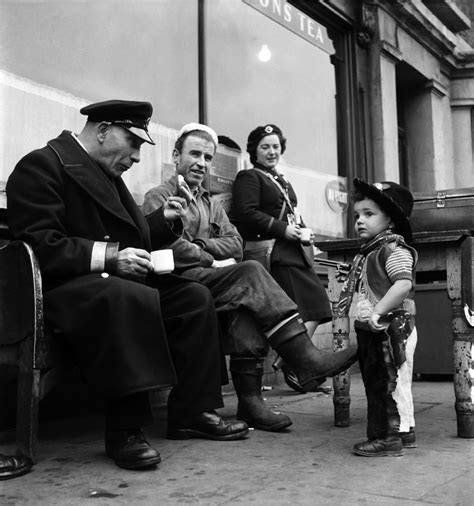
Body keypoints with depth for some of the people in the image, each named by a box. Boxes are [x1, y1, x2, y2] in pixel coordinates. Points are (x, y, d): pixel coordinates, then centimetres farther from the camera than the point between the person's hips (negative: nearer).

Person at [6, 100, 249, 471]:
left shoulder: (107, 174, 20)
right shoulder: (42, 165, -9)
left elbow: (130, 238, 25)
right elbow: (39, 244, -19)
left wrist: (164, 220, 7)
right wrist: (109, 257, -25)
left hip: (116, 279, 9)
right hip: (63, 287, -9)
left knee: (195, 296, -5)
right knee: (132, 298, -37)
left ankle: (192, 413, -1)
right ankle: (126, 430, -28)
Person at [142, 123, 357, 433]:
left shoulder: (212, 204, 28)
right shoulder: (158, 197, 7)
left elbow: (235, 244, 11)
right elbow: (171, 248, -10)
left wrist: (198, 245, -4)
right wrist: (212, 260, -5)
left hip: (210, 279, 6)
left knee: (245, 298, -29)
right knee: (250, 273, -28)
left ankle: (250, 398, -31)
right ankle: (306, 360, -33)